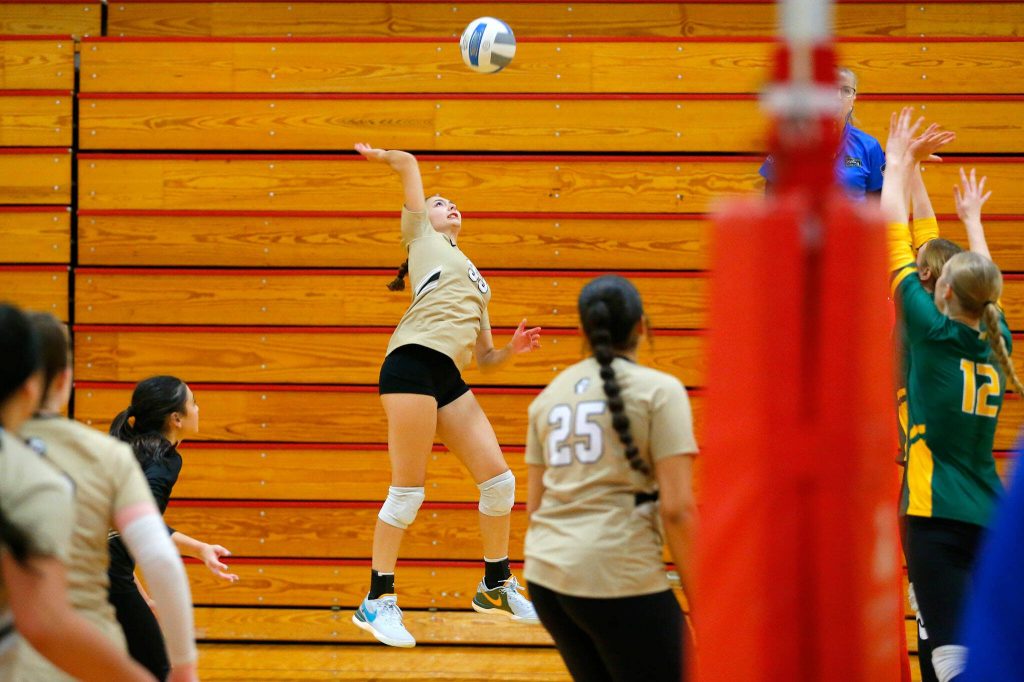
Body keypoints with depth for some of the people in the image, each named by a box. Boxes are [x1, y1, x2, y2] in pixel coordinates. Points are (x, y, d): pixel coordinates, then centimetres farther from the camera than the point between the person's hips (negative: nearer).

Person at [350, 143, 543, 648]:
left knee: (498, 478, 3)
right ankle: (378, 602, -4)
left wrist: (513, 349, 8)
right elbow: (407, 163, 14)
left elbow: (485, 359, 28)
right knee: (408, 488, -10)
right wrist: (378, 155, 31)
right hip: (413, 362, -7)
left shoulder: (475, 281, 32)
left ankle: (497, 586, 20)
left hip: (449, 379, 7)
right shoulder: (421, 237, 17)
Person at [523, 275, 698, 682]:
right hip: (620, 578, -7)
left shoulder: (549, 396, 13)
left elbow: (534, 505, 15)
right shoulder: (659, 390, -4)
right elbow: (677, 508, -11)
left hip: (545, 573, 7)